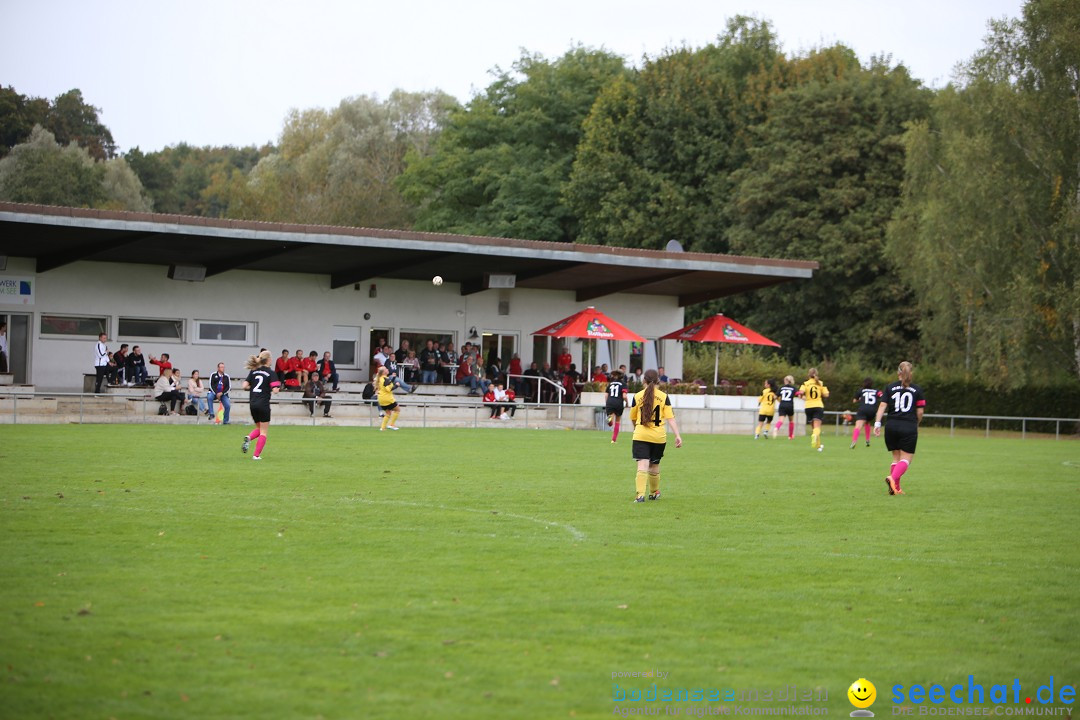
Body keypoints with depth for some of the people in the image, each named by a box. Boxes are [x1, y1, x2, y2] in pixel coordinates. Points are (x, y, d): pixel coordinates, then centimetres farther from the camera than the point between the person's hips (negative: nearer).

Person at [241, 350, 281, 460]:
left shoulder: (253, 371, 7)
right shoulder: (270, 373, -7)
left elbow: (245, 386, 0)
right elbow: (275, 389, -15)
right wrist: (278, 387, 6)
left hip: (252, 403, 5)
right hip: (263, 404, -5)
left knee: (259, 428, 22)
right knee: (263, 431, 6)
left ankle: (248, 437, -8)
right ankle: (256, 455, 0)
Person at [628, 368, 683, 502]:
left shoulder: (637, 397, 1)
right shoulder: (664, 397, 0)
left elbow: (632, 418, 13)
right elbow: (670, 418, -5)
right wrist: (677, 435, -4)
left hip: (641, 436, -1)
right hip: (659, 436, 1)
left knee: (642, 466, -7)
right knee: (654, 466, 18)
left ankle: (640, 494, -22)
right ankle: (654, 493, 34)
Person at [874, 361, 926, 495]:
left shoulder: (890, 388, 7)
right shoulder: (917, 390, 3)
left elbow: (882, 405, -3)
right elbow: (920, 411, 4)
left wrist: (877, 423, -6)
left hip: (891, 427, 3)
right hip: (909, 428, -3)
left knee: (896, 457, 16)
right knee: (906, 459, 0)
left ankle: (895, 488, 11)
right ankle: (893, 478, -26)